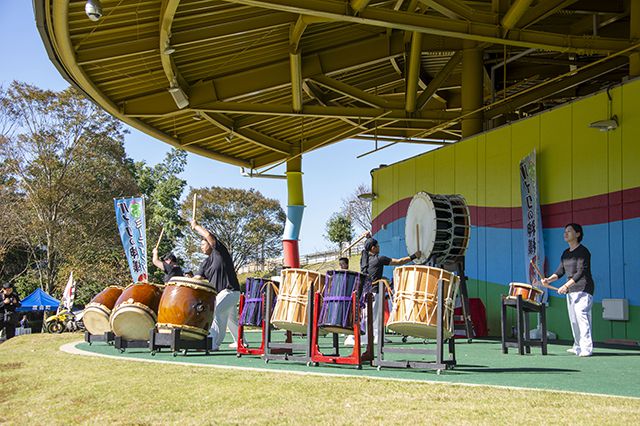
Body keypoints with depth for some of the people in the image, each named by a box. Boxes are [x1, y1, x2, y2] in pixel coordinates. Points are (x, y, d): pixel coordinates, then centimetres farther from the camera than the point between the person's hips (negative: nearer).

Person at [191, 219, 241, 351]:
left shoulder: (220, 253, -8)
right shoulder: (206, 262, 13)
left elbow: (208, 235, -20)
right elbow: (198, 277, 4)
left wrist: (196, 226, -6)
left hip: (230, 291, -10)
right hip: (218, 293, 10)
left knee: (216, 312, -23)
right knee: (231, 319, 22)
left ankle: (213, 343, -27)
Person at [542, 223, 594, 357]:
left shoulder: (583, 251, -10)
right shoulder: (566, 253, 15)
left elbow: (580, 273, -17)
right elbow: (560, 271, 13)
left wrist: (566, 286, -24)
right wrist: (549, 279, -5)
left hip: (583, 289, -8)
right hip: (571, 290, 8)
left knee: (582, 317, -15)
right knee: (573, 319, 10)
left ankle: (586, 348, -17)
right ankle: (578, 347, 18)